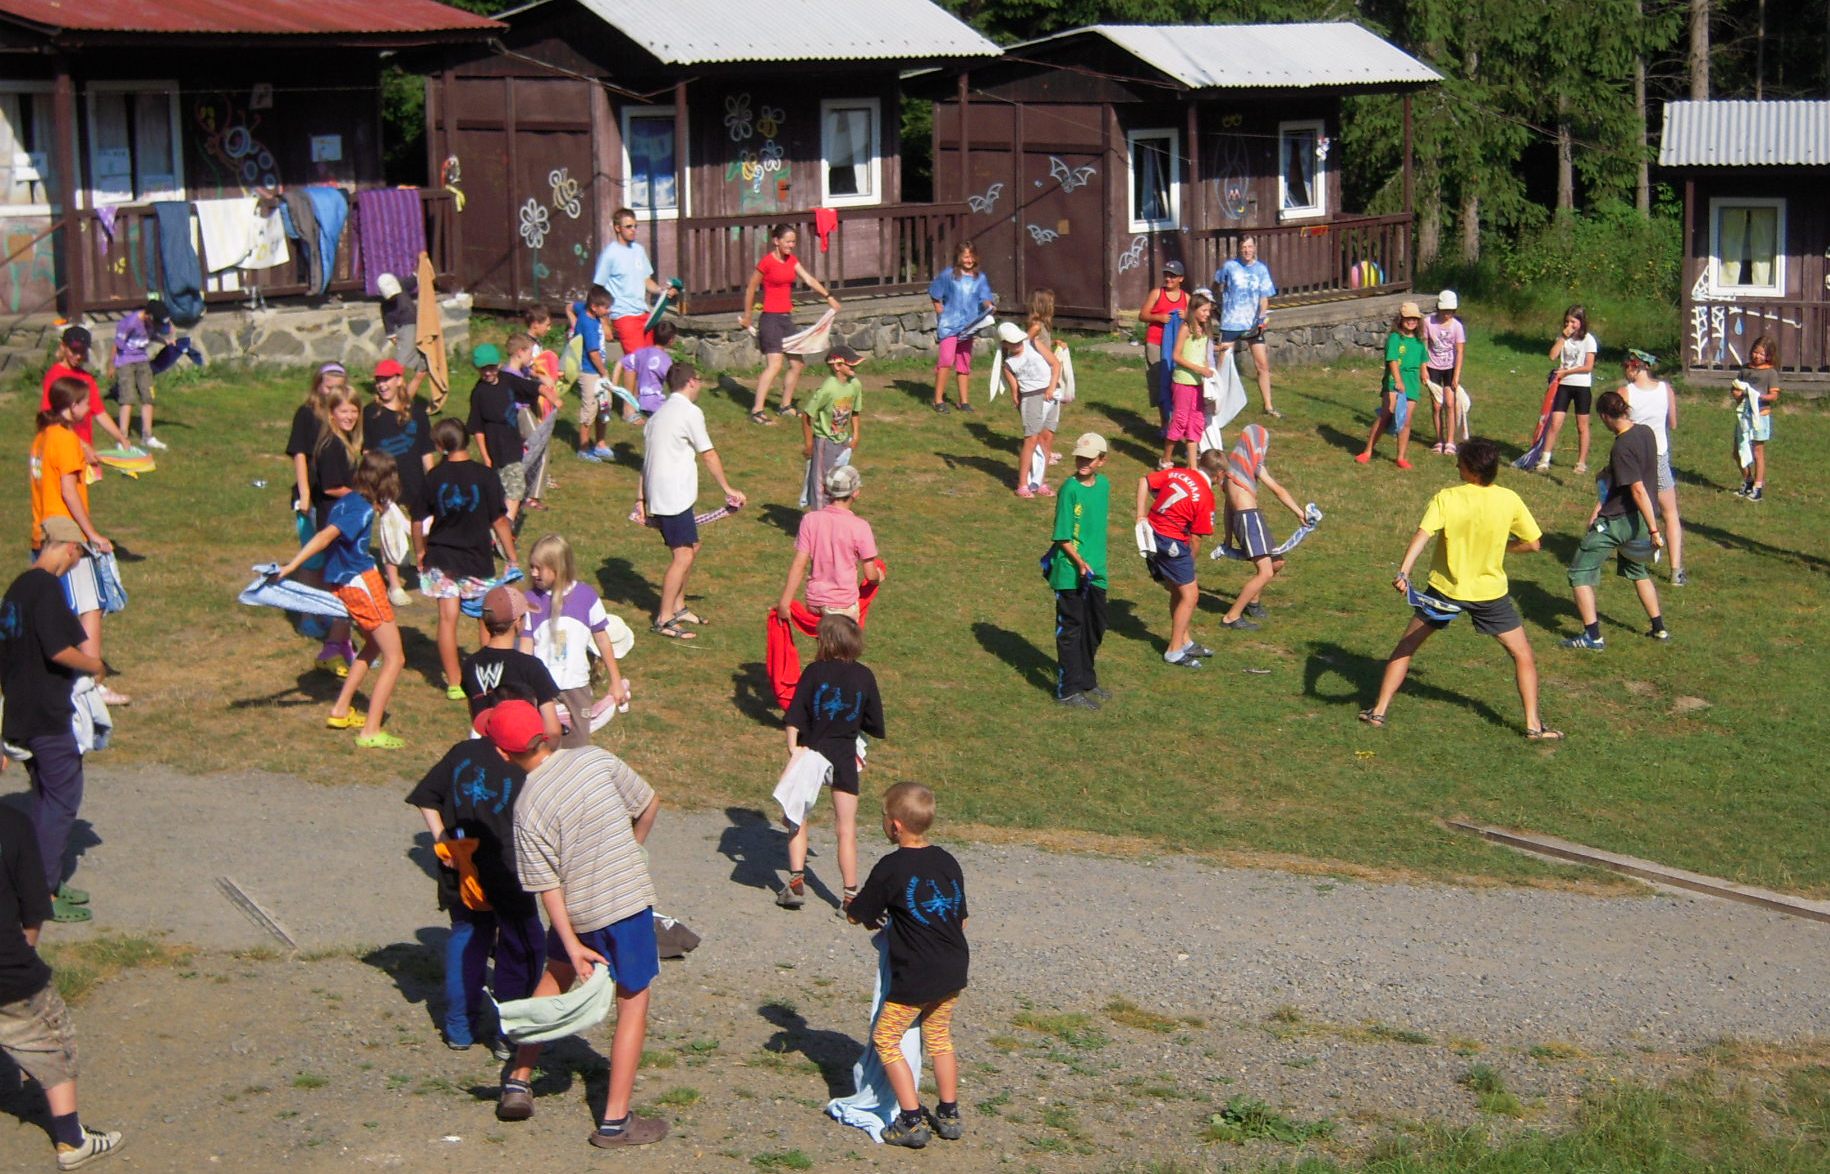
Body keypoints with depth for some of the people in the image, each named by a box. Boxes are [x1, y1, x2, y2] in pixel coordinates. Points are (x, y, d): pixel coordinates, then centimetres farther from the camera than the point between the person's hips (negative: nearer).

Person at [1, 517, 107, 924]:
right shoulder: (47, 587, -17)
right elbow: (59, 650, -25)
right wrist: (92, 665, -7)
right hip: (49, 716, -9)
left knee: (48, 797, 18)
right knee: (63, 797, -2)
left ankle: (47, 883, 24)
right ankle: (45, 893, 0)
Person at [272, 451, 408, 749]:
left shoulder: (345, 501, 6)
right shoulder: (363, 510, -19)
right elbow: (326, 536, -27)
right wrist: (292, 565, -32)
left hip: (340, 583, 9)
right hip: (361, 581, -9)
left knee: (374, 645, 29)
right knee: (394, 658, -3)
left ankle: (340, 710, 30)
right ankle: (371, 732, -8)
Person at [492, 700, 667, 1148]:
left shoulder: (527, 808, -10)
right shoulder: (596, 759, -9)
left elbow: (547, 885, -10)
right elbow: (649, 804, 2)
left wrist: (573, 946, -7)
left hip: (577, 911, 1)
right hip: (628, 900, -1)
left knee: (556, 976, 27)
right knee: (632, 1001, 8)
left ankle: (518, 1081, 29)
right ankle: (615, 1121, 9)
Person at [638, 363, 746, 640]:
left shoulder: (660, 414, 16)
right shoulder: (690, 412, -11)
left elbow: (649, 457, 16)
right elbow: (709, 455, -8)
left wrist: (641, 497, 16)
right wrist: (727, 489, 1)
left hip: (657, 493, 10)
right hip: (675, 496, -10)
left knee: (690, 547, 20)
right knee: (683, 555, -9)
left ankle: (678, 607, 27)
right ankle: (663, 619, -10)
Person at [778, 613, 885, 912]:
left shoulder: (815, 672, -7)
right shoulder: (865, 677, -2)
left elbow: (794, 716, -13)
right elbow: (876, 725, 5)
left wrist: (793, 748, -13)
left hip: (811, 753, -1)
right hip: (845, 759, 1)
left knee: (798, 819, 14)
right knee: (846, 829, 7)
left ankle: (796, 882, 4)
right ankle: (850, 895, 7)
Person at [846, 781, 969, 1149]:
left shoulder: (891, 868, -14)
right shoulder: (947, 862, 5)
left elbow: (856, 914, -6)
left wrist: (874, 914, 17)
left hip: (915, 978, -7)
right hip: (954, 969, 7)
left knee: (885, 1039, 8)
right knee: (939, 1037, 25)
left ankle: (911, 1121, 6)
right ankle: (949, 1115, 30)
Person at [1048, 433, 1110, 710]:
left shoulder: (1104, 484, 4)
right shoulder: (1070, 489, -15)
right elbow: (1062, 536, -14)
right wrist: (1080, 562, -25)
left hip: (1096, 571, 7)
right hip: (1070, 573, -7)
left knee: (1095, 627, 17)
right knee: (1070, 630, 1)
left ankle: (1086, 681, 33)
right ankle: (1068, 690, 9)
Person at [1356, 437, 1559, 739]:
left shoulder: (1445, 499, -15)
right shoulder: (1509, 500, -10)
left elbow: (1422, 535, -29)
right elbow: (1532, 543, -1)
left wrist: (1403, 571, -39)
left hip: (1445, 589, 0)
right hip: (1490, 592, 0)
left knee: (1405, 647, 16)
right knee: (1522, 655, 14)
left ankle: (1379, 711, 15)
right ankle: (1533, 724, 9)